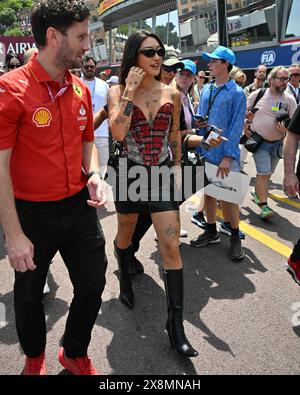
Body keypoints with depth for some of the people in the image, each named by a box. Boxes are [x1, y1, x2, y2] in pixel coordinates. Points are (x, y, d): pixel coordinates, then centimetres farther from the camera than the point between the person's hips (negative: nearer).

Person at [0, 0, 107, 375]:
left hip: (80, 207, 5)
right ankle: (34, 358, 47)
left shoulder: (81, 89, 3)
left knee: (93, 285, 15)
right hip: (33, 213, -5)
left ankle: (75, 354, 43)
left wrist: (93, 175, -4)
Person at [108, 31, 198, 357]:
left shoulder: (171, 94, 2)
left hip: (162, 174, 1)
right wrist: (130, 89, -19)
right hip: (130, 172, 0)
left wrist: (177, 167, 15)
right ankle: (125, 281, 50)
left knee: (172, 248, -7)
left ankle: (175, 324, 2)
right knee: (125, 235, 19)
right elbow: (117, 132, -21)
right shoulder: (117, 91, -5)